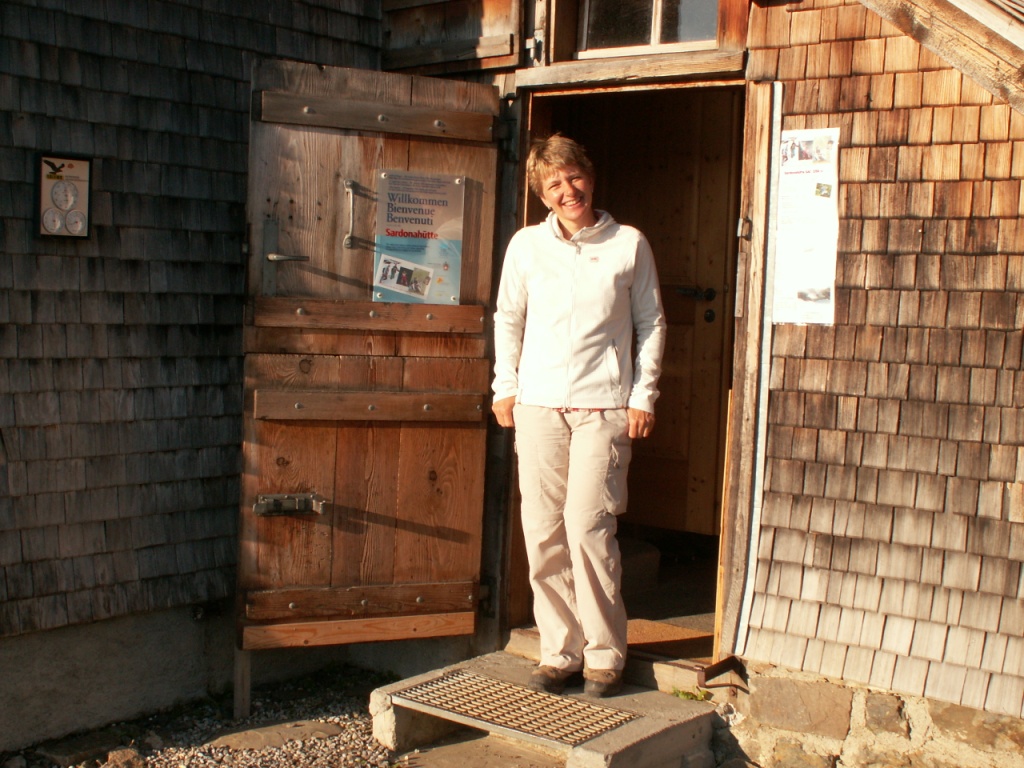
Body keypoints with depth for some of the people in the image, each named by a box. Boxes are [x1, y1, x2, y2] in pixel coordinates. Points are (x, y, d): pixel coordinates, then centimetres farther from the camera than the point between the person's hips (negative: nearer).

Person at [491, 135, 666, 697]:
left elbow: (651, 323, 7)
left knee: (587, 524, -10)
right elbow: (508, 319, 17)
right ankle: (559, 651, 13)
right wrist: (504, 387, 10)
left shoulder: (629, 244, 4)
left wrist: (643, 396, 1)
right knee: (543, 531, 1)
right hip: (538, 404, 3)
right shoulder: (526, 245, 8)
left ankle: (605, 654, 5)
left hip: (604, 406, -2)